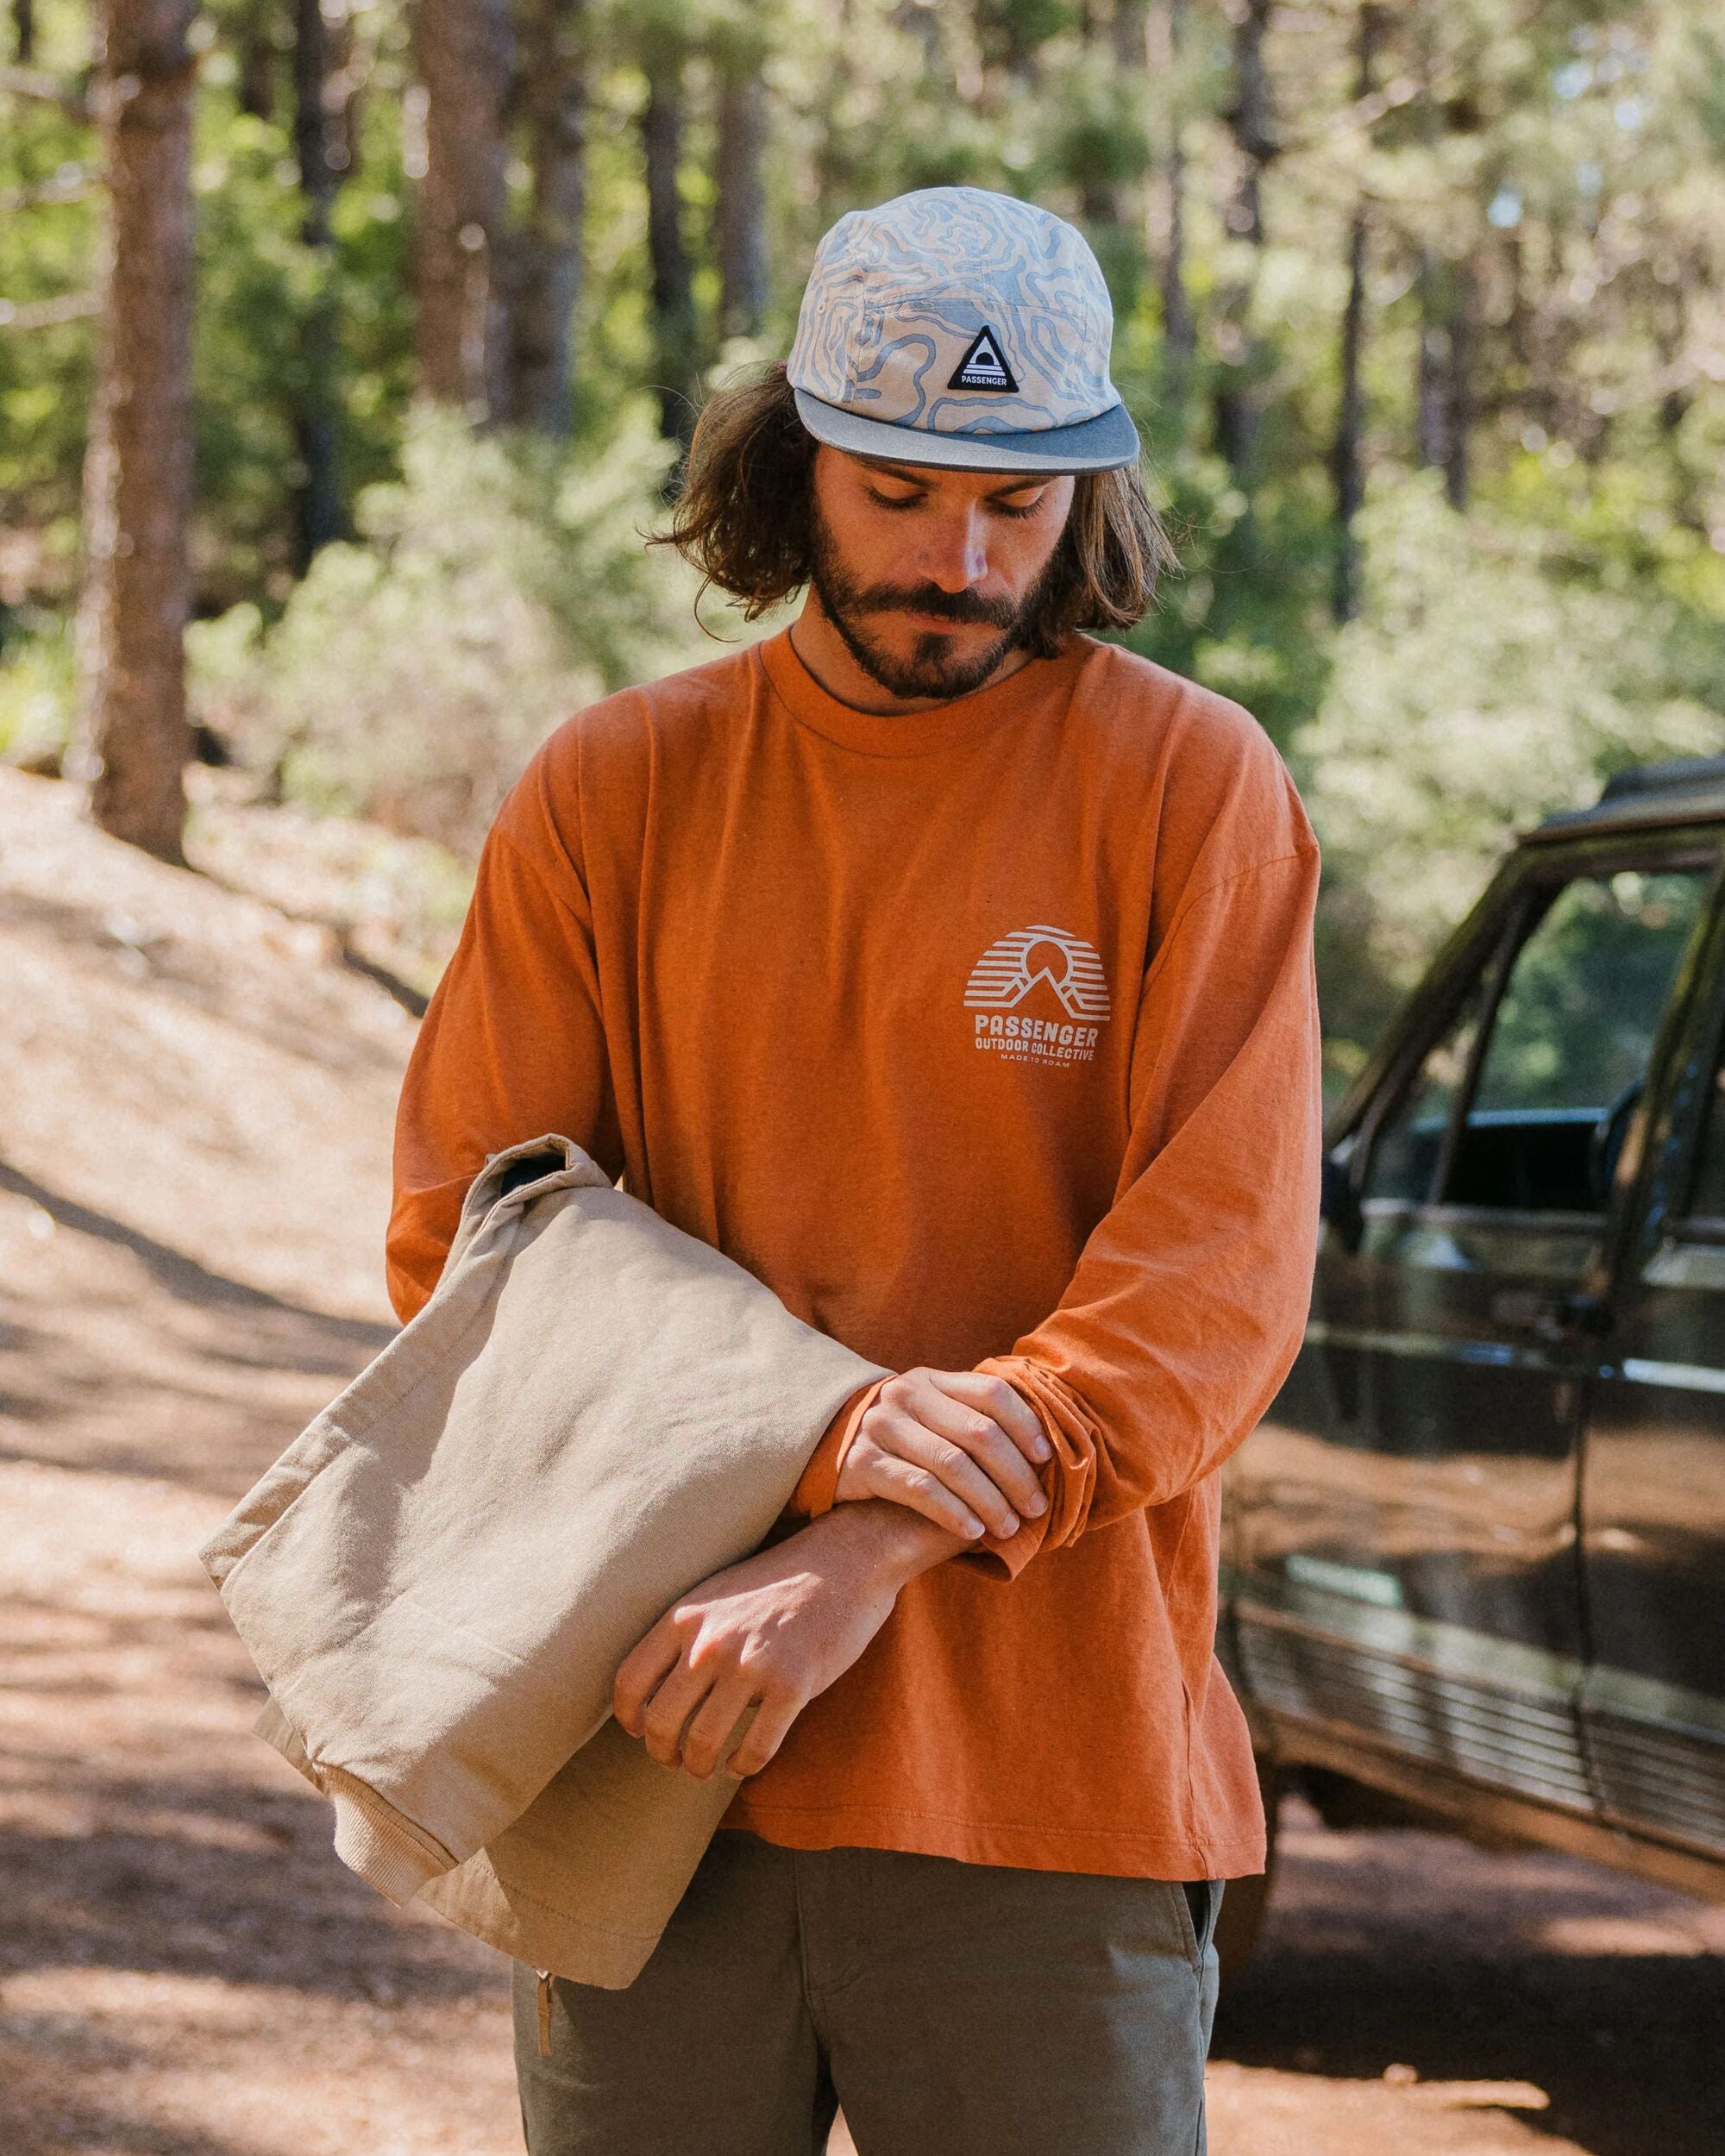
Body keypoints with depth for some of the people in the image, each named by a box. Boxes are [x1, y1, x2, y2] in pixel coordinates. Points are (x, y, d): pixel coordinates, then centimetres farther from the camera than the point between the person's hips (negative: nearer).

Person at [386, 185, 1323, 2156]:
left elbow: (1219, 1273, -8)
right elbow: (461, 1232, 3)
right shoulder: (611, 793, 7)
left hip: (1047, 1770, -2)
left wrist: (867, 1559, -20)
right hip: (654, 1766, 2)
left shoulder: (1194, 789, 0)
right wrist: (823, 1431, -14)